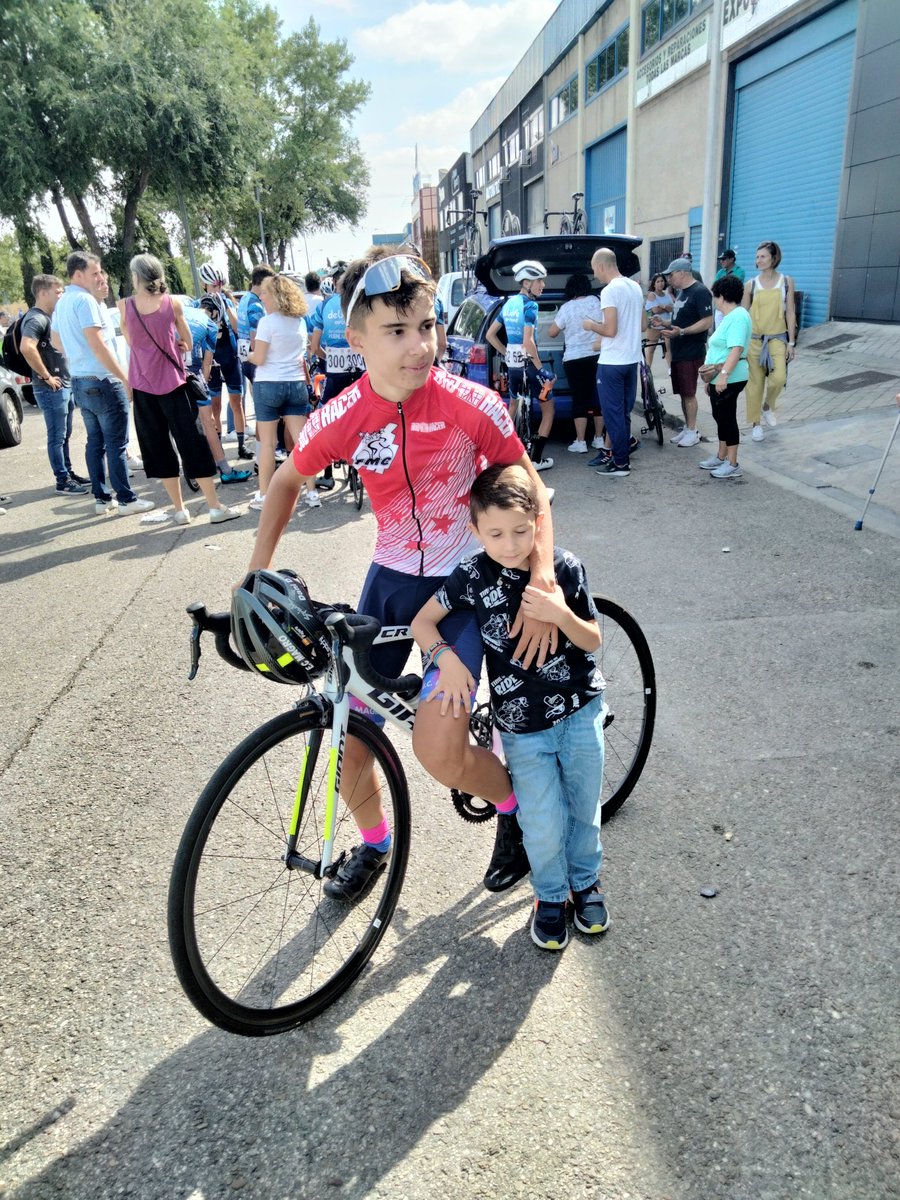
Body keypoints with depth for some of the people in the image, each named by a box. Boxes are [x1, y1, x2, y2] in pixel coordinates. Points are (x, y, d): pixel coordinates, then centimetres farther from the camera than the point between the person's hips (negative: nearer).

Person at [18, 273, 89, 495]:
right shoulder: (36, 319, -15)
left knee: (64, 435, 16)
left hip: (66, 386, 10)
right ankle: (63, 482, 1)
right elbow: (27, 348, -31)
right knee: (57, 437, -4)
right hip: (51, 389, -10)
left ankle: (68, 473, 26)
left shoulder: (49, 317, 16)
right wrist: (47, 377, -23)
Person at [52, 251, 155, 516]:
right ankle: (126, 499, 2)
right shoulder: (84, 300, -14)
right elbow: (98, 345, -20)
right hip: (102, 381, -9)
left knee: (95, 441, 12)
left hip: (80, 382, 9)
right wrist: (126, 379, -18)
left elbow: (57, 342, 25)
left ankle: (102, 499, 16)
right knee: (116, 443, -3)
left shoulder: (61, 302, 14)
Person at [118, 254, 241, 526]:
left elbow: (131, 342, 7)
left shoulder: (125, 306, -3)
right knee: (192, 442, 2)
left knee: (157, 446, 9)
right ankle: (215, 507, 0)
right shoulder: (172, 303, -3)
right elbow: (188, 343, 6)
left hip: (142, 384, 0)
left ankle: (179, 509, 9)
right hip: (171, 380, 0)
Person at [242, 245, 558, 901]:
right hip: (390, 577, 3)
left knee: (437, 752, -17)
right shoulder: (341, 419, -12)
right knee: (351, 741, 6)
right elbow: (287, 481, 6)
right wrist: (257, 574, -2)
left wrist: (542, 582, -22)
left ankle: (515, 805, 18)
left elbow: (531, 489, -8)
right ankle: (374, 842, 39)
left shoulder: (472, 405, -18)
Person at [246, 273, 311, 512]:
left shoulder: (267, 322, -11)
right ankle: (311, 492, 5)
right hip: (297, 384, 5)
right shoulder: (300, 321, 8)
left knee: (267, 442, 2)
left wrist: (248, 355, 8)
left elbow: (259, 358, -13)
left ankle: (264, 496, 8)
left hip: (269, 384, -5)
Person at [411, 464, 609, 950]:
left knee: (584, 807, 16)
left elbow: (593, 640, -7)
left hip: (579, 711, 1)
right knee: (544, 827, 3)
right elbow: (422, 620, -6)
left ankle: (585, 882, 43)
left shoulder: (564, 567, -11)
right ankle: (550, 896, 33)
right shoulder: (473, 575, -13)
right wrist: (446, 658, -24)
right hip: (522, 727, -1)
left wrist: (560, 614, -28)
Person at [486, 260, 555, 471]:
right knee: (548, 409, 5)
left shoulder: (509, 303, 8)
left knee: (513, 405, 27)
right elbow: (528, 342, -25)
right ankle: (536, 459, -1)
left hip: (512, 364, 7)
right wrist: (540, 367, -17)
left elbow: (490, 334, 13)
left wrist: (506, 354, 15)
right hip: (528, 363, -7)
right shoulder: (530, 305, -15)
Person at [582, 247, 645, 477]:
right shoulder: (635, 287, 11)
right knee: (623, 412, 16)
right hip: (632, 359, 9)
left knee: (613, 413, -1)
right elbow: (643, 323, 17)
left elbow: (610, 330, -22)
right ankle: (621, 453, 25)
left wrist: (592, 326, -5)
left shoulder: (609, 290, -16)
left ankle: (620, 463, 2)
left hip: (612, 363, -9)